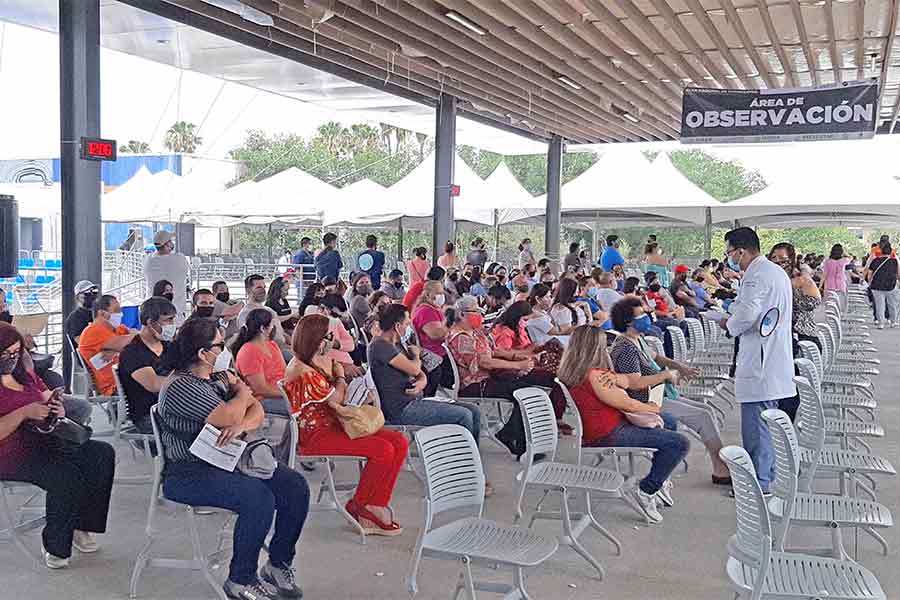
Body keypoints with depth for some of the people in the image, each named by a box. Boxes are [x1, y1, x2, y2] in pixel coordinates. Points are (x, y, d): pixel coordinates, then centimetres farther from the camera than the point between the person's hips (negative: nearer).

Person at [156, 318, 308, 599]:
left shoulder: (220, 376, 11)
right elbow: (227, 418, -24)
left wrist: (242, 425, -18)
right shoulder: (181, 386, -15)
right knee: (259, 498, -30)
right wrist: (242, 392, -3)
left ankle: (278, 565, 8)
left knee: (296, 486, -7)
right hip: (189, 474, -8)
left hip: (229, 461, 8)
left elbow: (257, 413, 6)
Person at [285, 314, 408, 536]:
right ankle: (357, 508, -3)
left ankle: (375, 508, -5)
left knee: (400, 443, -7)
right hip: (315, 436, -10)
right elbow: (336, 399, -8)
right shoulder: (302, 371, -17)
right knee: (383, 450, -24)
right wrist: (340, 376, 8)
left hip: (331, 424, 10)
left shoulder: (319, 362, 13)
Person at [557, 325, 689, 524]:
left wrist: (616, 379, -13)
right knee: (680, 443, -13)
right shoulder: (593, 376, -24)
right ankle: (646, 492, -4)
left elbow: (626, 381, 11)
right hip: (609, 436, -11)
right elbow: (629, 405, -16)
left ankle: (659, 479, 33)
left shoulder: (573, 373, 6)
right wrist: (655, 408, 2)